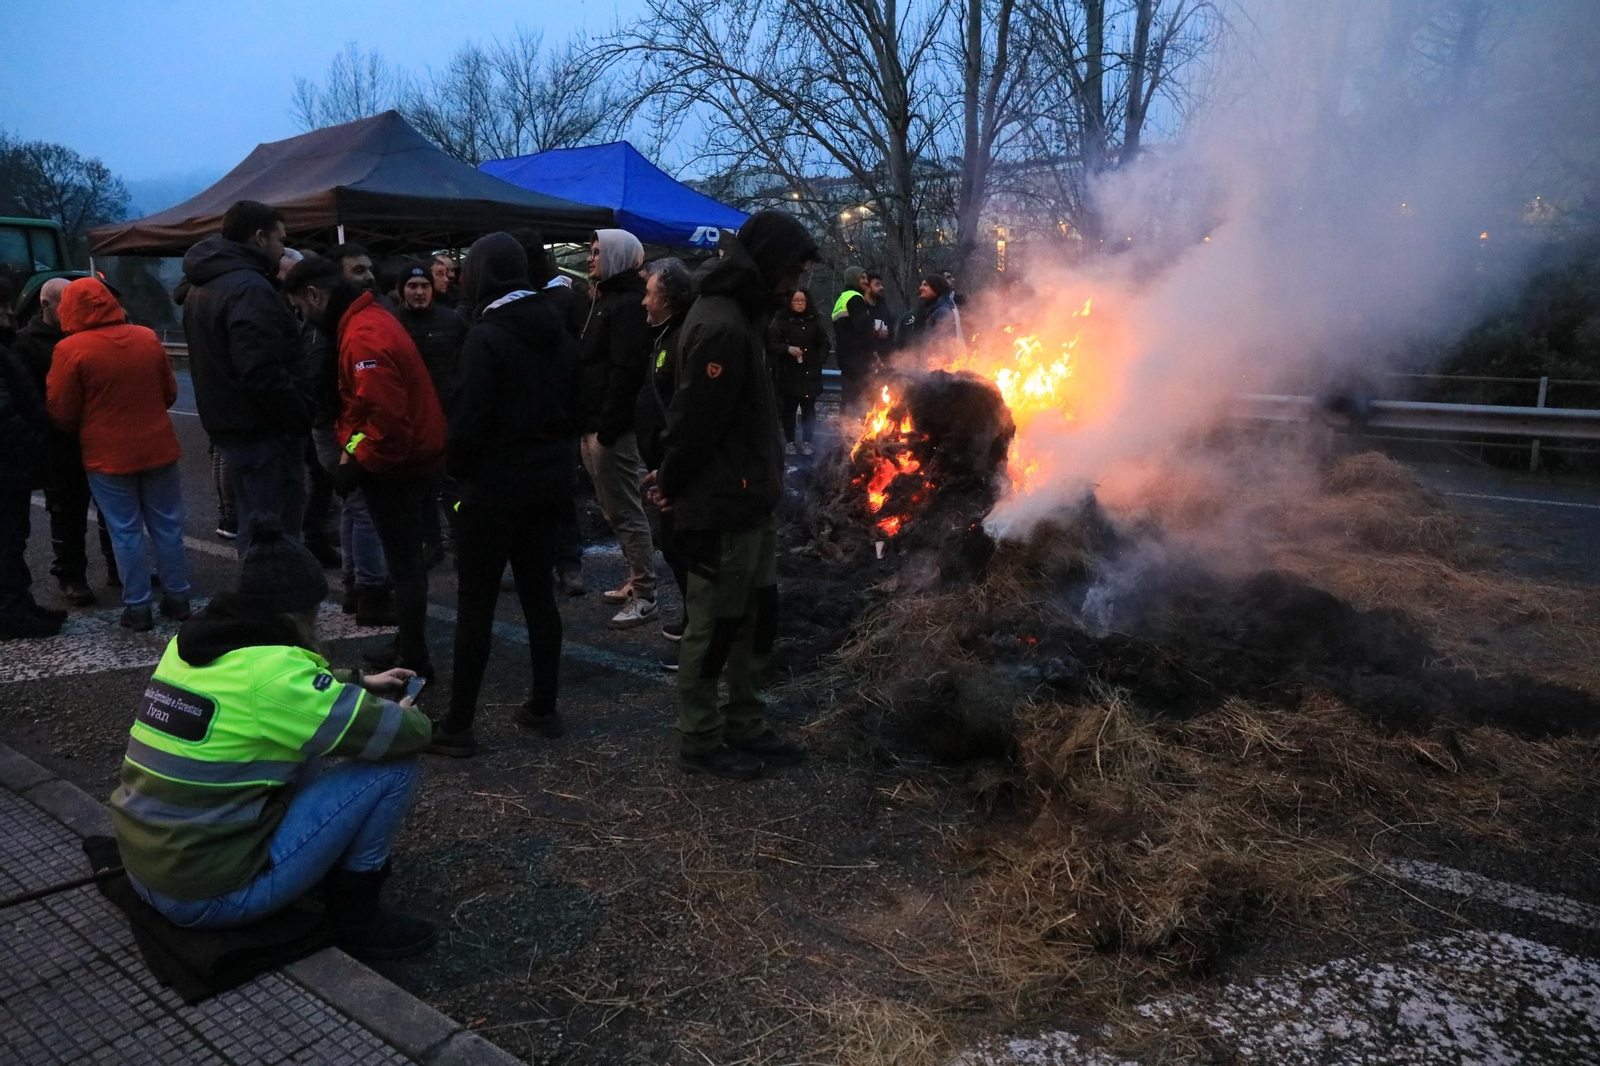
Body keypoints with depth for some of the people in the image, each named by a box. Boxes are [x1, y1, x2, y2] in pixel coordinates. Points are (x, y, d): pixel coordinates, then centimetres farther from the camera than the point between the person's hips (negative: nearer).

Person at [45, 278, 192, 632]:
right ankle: (177, 598, 18)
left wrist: (85, 430, 14)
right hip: (157, 448, 3)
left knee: (126, 532, 5)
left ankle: (137, 607, 9)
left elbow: (61, 412, -6)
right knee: (167, 527, 12)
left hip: (107, 455, -3)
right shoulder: (147, 338, -1)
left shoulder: (70, 349, -12)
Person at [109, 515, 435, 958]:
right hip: (210, 892, -9)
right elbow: (408, 735, -16)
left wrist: (361, 684, 23)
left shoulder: (192, 641, 2)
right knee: (392, 764, -8)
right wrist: (404, 714, 5)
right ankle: (356, 917, 7)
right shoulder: (273, 671, -22)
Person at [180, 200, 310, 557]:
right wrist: (302, 419, -16)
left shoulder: (202, 286, 15)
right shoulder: (249, 288, -19)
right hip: (264, 430, -10)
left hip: (229, 424, 10)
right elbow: (263, 374, -27)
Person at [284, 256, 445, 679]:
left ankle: (413, 660, 9)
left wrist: (357, 464, -16)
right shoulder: (368, 317, 11)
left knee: (403, 564, -1)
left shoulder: (363, 336, -22)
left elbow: (386, 419, -28)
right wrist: (352, 449, 8)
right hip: (410, 457, 10)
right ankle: (408, 646, 30)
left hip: (396, 465, -10)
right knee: (406, 558, 18)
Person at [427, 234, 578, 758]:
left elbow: (470, 419, -16)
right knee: (539, 593, 14)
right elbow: (573, 405, 11)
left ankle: (457, 726, 6)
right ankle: (544, 708, 21)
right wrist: (553, 451, 16)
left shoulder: (486, 336, -14)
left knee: (476, 604, 0)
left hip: (496, 483, -7)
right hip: (550, 478, 7)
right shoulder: (555, 331, 7)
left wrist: (457, 468, 0)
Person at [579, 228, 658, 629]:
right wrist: (591, 423, 16)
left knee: (625, 511, -7)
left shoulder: (627, 303, -12)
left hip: (611, 426, -10)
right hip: (595, 422, 10)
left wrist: (607, 427, -23)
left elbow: (625, 371, -21)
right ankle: (636, 581, 24)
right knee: (616, 510, 15)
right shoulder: (608, 299, 19)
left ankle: (644, 595, -1)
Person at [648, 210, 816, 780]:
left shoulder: (736, 315, 13)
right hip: (722, 509, -10)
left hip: (749, 503, 10)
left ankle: (746, 729, 30)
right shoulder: (722, 329, -22)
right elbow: (696, 421, -22)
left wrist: (672, 479, 14)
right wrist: (674, 486, -8)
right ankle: (700, 742, 19)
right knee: (714, 626, 3)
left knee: (756, 618, 17)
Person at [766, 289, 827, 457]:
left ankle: (806, 442, 12)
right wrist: (787, 349, -22)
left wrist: (819, 361, 4)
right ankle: (790, 442, 15)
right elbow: (771, 343, -8)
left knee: (809, 408, 3)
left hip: (810, 372, 2)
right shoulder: (781, 320, -2)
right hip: (788, 373, -2)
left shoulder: (814, 320, 9)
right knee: (789, 408, 4)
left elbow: (823, 344, 16)